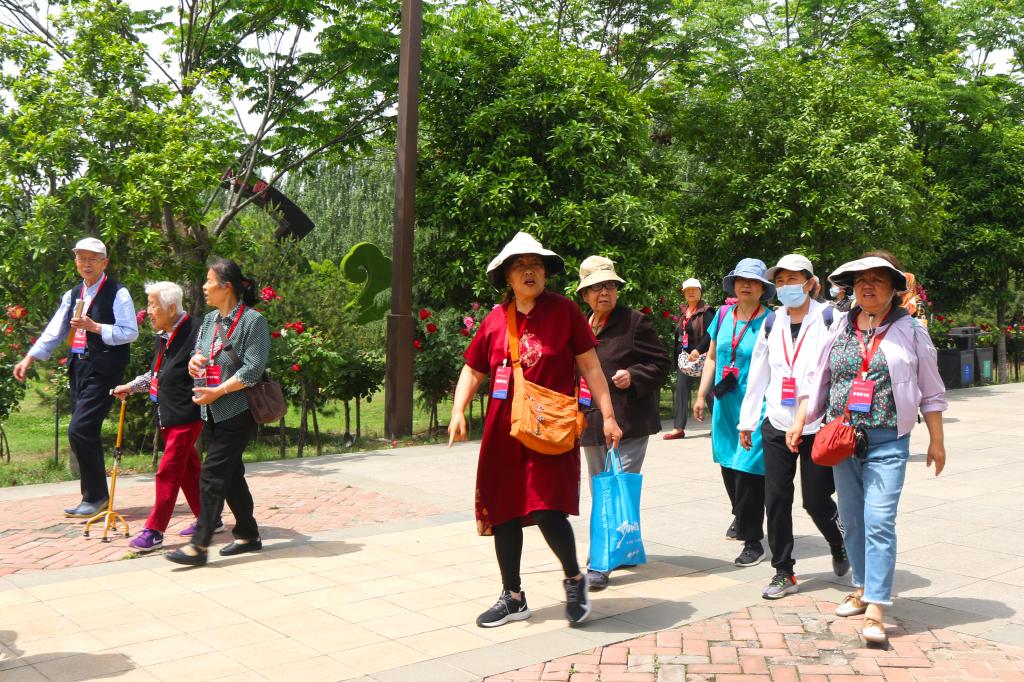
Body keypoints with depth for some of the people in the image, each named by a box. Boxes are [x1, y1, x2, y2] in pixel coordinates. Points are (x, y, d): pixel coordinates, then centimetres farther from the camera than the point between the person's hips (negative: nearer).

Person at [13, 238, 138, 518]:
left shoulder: (117, 293, -6)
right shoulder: (73, 294, 15)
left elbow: (130, 332, -11)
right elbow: (55, 331, 15)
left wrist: (95, 327, -19)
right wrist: (29, 358, 6)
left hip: (103, 370, -8)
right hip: (78, 367, 8)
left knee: (79, 430, -14)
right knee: (86, 433, 10)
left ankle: (95, 497, -1)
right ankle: (95, 497, 21)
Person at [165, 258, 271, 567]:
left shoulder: (253, 321, -12)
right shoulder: (210, 320, 12)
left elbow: (252, 370, -17)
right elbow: (198, 354, 23)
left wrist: (218, 391, -19)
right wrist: (194, 361, -1)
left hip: (236, 412, -8)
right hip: (211, 412, 8)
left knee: (213, 475, -8)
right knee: (230, 475, 13)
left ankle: (199, 545, -3)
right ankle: (248, 535, 25)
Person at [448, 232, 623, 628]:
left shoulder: (564, 311, 0)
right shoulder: (495, 320, 7)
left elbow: (590, 366, 2)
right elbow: (472, 371, 16)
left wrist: (608, 416, -1)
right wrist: (458, 411, 2)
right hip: (503, 431, 4)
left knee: (548, 510, -13)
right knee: (503, 513, 9)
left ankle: (574, 580, 17)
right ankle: (513, 598, 27)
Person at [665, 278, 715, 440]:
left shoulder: (706, 311, -7)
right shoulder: (684, 312, 15)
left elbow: (711, 334, -17)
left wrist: (698, 350, -25)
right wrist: (676, 358, 14)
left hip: (700, 356, -7)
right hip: (684, 356, 7)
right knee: (681, 389, 1)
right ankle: (678, 428, 2)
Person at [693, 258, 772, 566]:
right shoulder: (723, 315, 6)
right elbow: (712, 357, 15)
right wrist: (701, 395, 13)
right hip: (725, 404, 6)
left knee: (749, 468, -6)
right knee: (728, 465, 17)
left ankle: (752, 541, 6)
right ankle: (741, 516, 43)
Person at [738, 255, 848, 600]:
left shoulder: (828, 320, -5)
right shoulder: (772, 322, 8)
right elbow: (758, 374, 12)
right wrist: (747, 421, 11)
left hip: (817, 427, -4)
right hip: (777, 426, 4)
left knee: (816, 500, 2)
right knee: (776, 500, 3)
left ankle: (839, 544, 35)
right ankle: (783, 572, 16)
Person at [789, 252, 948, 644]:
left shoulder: (910, 331, 0)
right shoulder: (840, 329, 8)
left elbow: (931, 392, 4)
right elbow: (818, 379, 14)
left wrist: (936, 440, 4)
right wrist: (800, 421, 8)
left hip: (887, 441, -4)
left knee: (879, 522, -12)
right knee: (851, 520, 12)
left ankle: (875, 610, -10)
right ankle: (862, 589, 28)